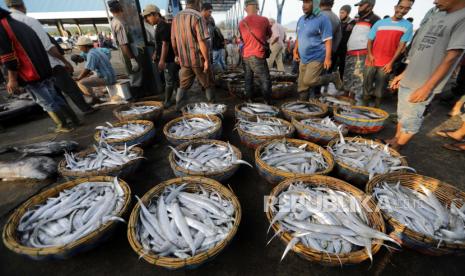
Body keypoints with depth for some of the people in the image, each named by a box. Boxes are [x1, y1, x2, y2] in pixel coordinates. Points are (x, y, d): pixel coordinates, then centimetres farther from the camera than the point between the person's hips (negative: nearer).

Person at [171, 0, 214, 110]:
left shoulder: (176, 18, 9)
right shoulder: (197, 17, -12)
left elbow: (173, 40, 13)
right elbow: (202, 41, -19)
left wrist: (177, 55, 25)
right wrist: (206, 59, -14)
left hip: (184, 59, 6)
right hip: (198, 59, -5)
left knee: (183, 85, 13)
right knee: (207, 83, 12)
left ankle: (178, 106, 12)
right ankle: (212, 103, 25)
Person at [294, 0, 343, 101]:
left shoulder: (322, 19, -11)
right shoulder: (301, 19, 10)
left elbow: (328, 40, -14)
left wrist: (328, 58, -21)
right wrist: (296, 51, 20)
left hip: (316, 58, -7)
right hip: (303, 59, 7)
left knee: (308, 81, -19)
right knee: (302, 85, 6)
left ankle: (333, 77, 5)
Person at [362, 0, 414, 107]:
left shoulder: (408, 26, 3)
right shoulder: (380, 23, 7)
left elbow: (401, 46, -1)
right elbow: (370, 40, 9)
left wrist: (391, 62, -8)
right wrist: (370, 55, -6)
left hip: (386, 63, -1)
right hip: (372, 60, 1)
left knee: (380, 89, 3)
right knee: (367, 85, 2)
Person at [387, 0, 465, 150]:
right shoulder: (435, 16, 14)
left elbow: (451, 57, -13)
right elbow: (417, 53, 17)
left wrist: (427, 87, -17)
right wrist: (404, 74, 14)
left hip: (422, 85, -7)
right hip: (408, 80, 7)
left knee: (410, 120, 0)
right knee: (402, 115, 15)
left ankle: (394, 149, 11)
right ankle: (394, 140, 28)